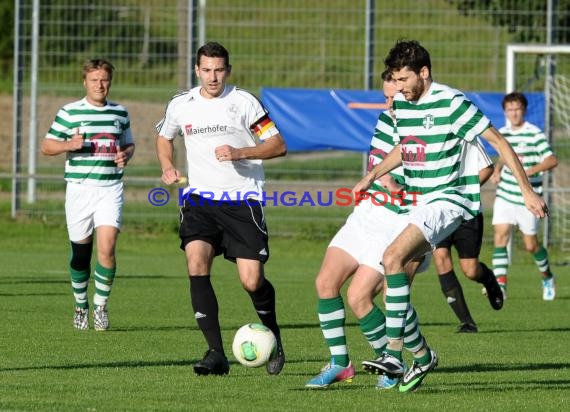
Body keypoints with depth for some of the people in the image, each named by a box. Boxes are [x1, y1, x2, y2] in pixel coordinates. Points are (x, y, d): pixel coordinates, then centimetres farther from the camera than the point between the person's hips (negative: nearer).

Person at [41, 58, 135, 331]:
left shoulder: (120, 113, 11)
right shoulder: (69, 112, 2)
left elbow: (129, 144, 23)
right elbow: (46, 147, 4)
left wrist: (126, 154, 0)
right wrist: (69, 145, -16)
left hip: (110, 189, 1)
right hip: (79, 188, -1)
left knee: (107, 248, -14)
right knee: (80, 252, 5)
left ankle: (101, 306, 0)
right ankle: (81, 306, 23)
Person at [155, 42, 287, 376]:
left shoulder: (243, 102, -4)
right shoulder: (181, 105, 7)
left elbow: (278, 146, -4)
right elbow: (164, 137, 27)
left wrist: (239, 153, -18)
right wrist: (168, 167, 7)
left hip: (243, 201, -3)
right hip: (201, 199, 3)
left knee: (252, 281, -9)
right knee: (196, 262, -21)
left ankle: (273, 337, 24)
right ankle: (216, 353, -16)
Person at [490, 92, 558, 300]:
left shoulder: (535, 134, -11)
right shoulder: (502, 134, 8)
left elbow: (552, 160, -16)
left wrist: (530, 170, -29)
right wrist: (497, 169, 6)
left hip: (528, 198, -4)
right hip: (505, 196, 4)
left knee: (530, 245, 4)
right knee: (500, 236, -12)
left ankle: (547, 277, 31)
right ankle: (500, 283, -15)